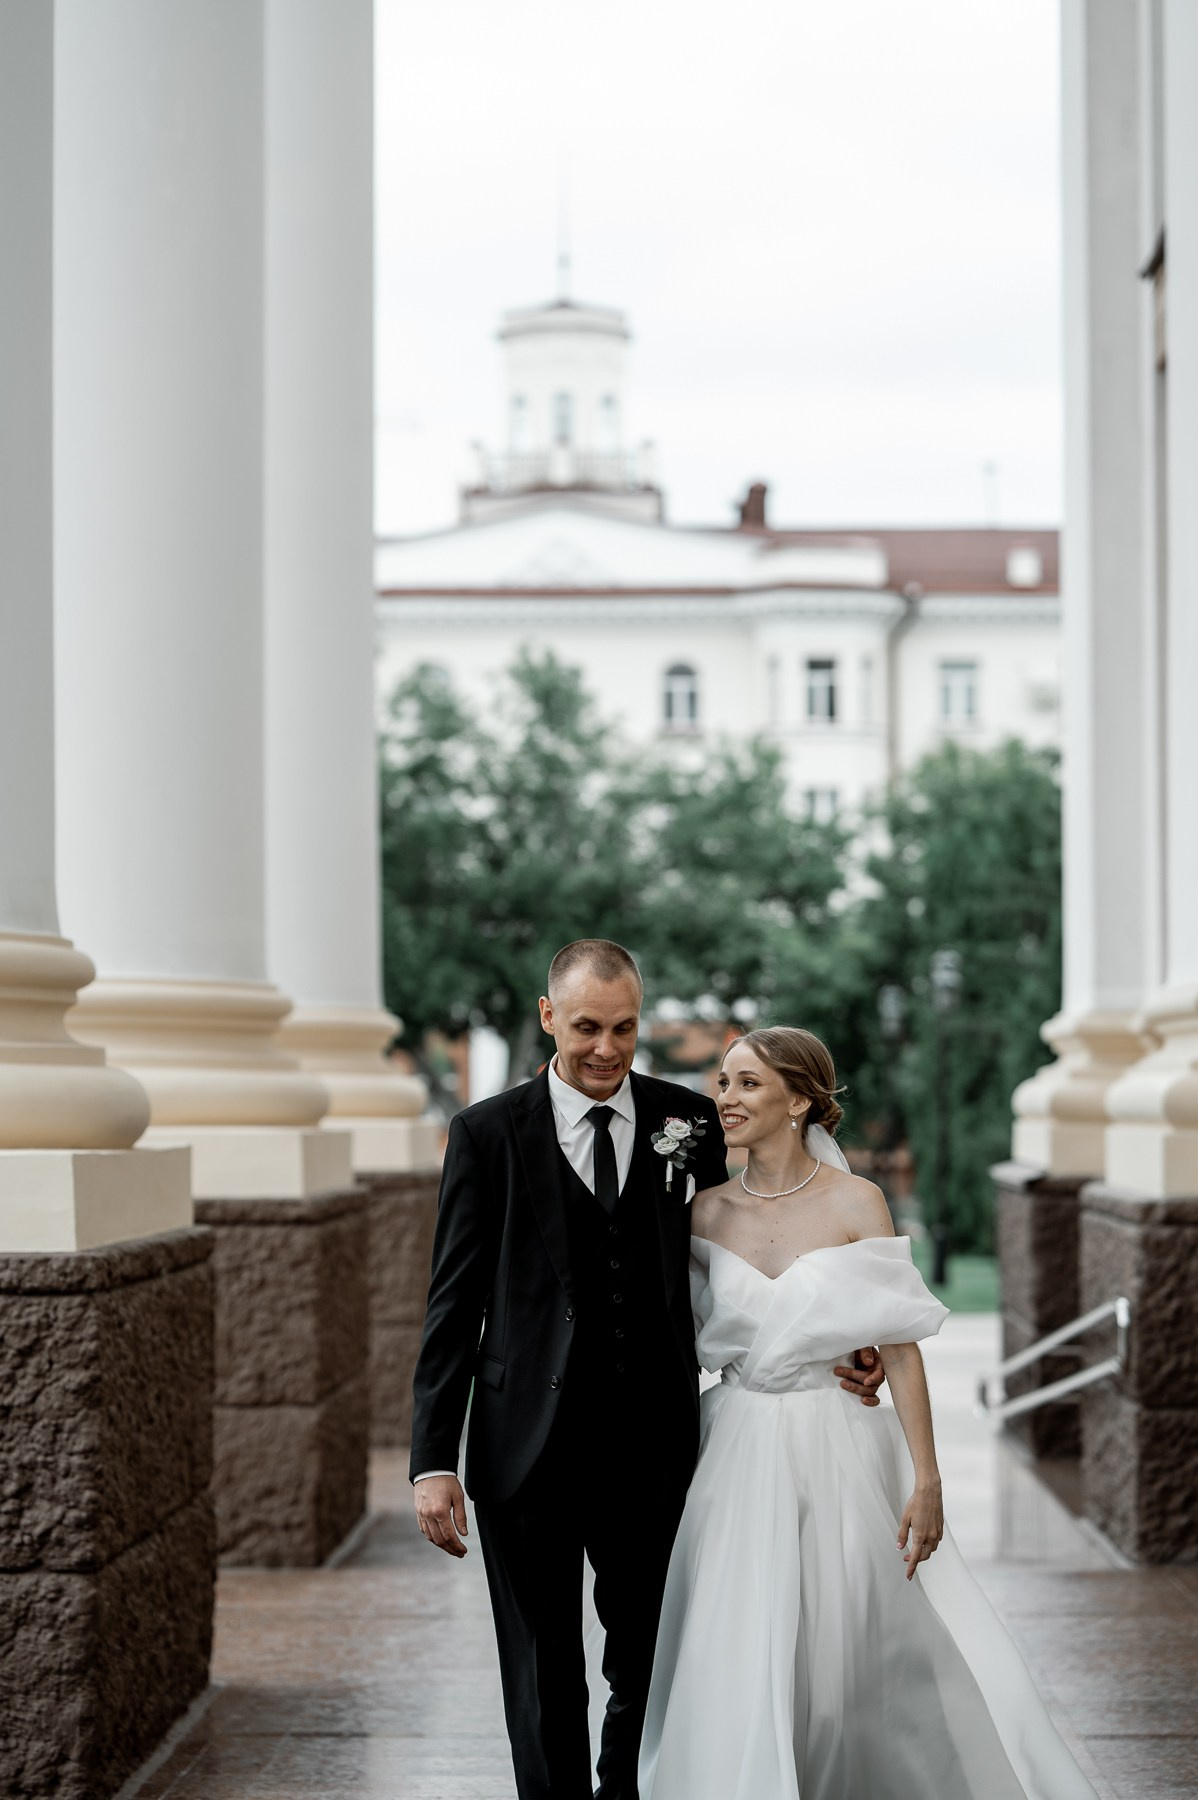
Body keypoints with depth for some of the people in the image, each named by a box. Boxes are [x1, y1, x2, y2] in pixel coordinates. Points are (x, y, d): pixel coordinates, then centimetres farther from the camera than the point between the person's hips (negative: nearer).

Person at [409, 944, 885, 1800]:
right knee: (545, 1687, 6)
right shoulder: (489, 1133, -2)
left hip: (653, 1448, 2)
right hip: (530, 1454, -2)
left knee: (652, 1673, 14)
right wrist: (435, 1459, -7)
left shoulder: (689, 1122, 3)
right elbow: (455, 1303, -2)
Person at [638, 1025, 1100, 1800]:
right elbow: (689, 1342, 11)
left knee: (870, 1654, 2)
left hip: (838, 1452, -2)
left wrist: (926, 1481, -10)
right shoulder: (707, 1211, 3)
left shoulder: (856, 1203, -6)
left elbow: (901, 1347, -7)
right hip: (740, 1453, 2)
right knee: (741, 1668, 0)